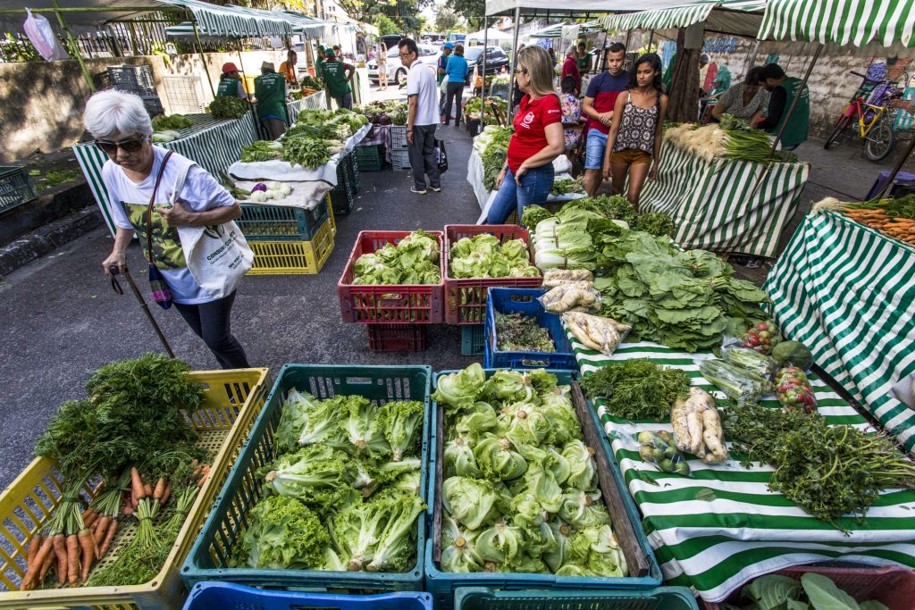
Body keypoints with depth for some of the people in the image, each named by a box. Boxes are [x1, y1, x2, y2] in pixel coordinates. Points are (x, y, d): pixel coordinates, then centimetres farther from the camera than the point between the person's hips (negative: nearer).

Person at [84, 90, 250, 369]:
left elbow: (233, 209, -20)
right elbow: (126, 218, 12)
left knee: (217, 340, 2)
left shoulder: (181, 171, -26)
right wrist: (118, 252, 0)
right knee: (207, 336, 20)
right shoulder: (110, 173, -5)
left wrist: (188, 218, -32)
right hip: (172, 278, 6)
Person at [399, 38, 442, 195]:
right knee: (429, 153, 17)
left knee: (416, 156, 5)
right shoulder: (428, 70, 10)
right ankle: (435, 183, 21)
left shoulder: (413, 73, -16)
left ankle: (420, 186, 14)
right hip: (431, 120, 8)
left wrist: (409, 128, -18)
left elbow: (413, 103, -21)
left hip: (418, 123, -8)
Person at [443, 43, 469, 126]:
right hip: (461, 83, 2)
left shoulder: (451, 58, -6)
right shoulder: (464, 60, 0)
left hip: (452, 82, -2)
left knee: (449, 102, 6)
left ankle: (447, 120, 7)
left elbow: (447, 71, -1)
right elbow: (466, 73, 6)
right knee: (459, 102, 7)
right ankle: (457, 122, 7)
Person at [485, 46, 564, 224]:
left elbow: (557, 147, -27)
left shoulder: (549, 103, -18)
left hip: (534, 176, -9)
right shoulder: (526, 100, 9)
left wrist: (525, 165, -18)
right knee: (493, 219, 17)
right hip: (514, 173, 9)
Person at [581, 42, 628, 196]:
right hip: (597, 131, -2)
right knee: (592, 169, -12)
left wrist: (613, 113, -13)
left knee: (603, 170, 13)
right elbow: (586, 106, 1)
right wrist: (601, 117, -16)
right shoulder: (598, 80, -1)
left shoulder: (630, 80, 1)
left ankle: (592, 198, 28)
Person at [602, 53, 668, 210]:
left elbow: (657, 133, 7)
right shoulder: (624, 96, -4)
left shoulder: (661, 99, 0)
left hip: (643, 155, 0)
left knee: (633, 197, -10)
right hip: (620, 151, 0)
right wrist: (607, 159, -10)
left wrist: (656, 162, 8)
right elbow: (614, 129, -6)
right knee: (616, 193, 12)